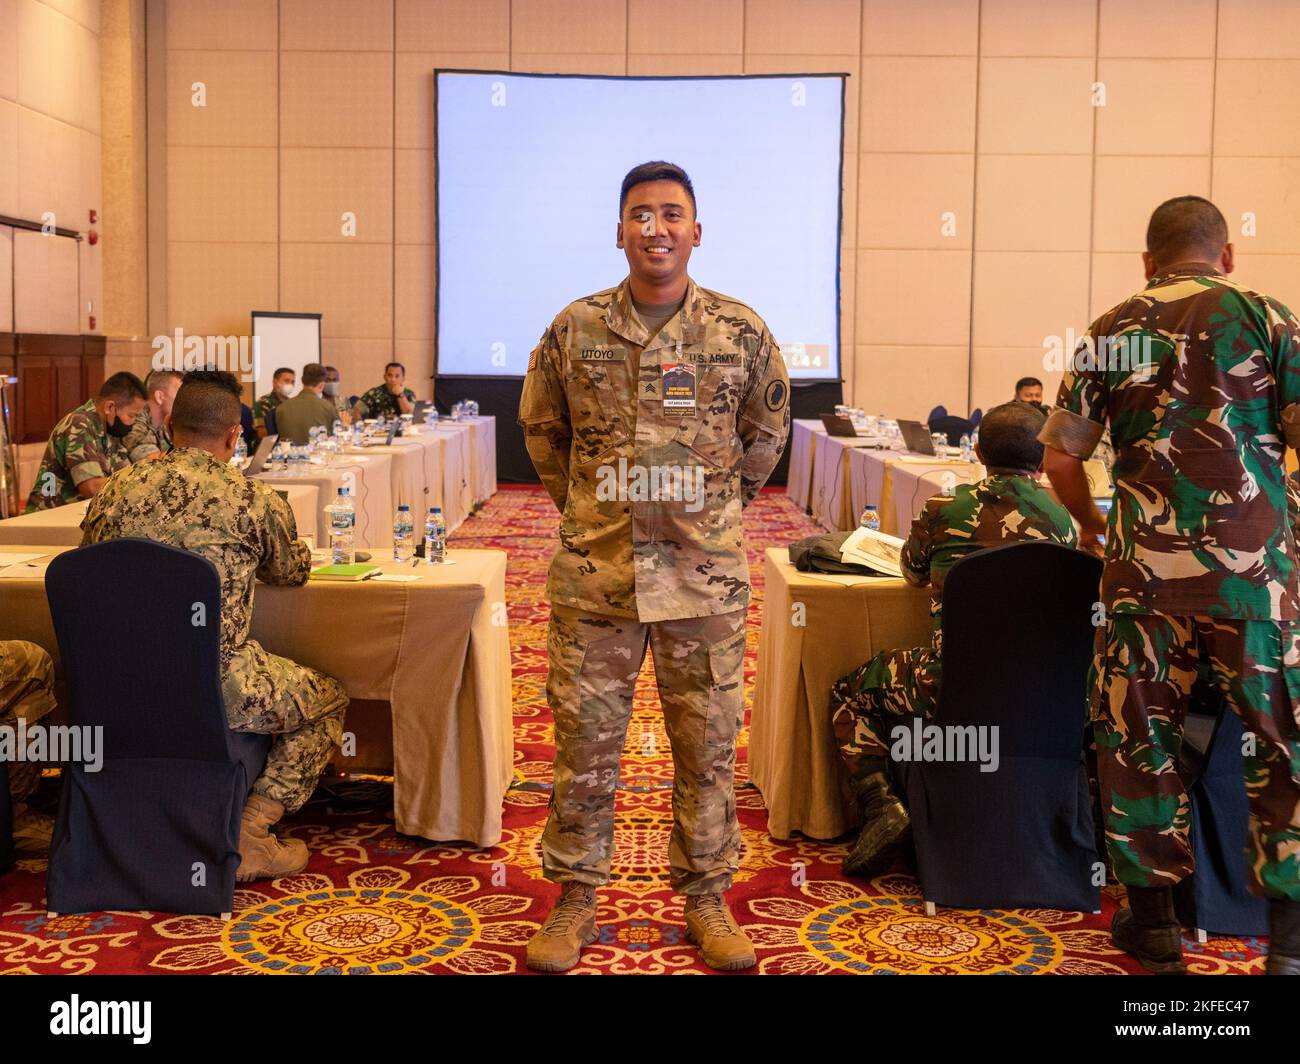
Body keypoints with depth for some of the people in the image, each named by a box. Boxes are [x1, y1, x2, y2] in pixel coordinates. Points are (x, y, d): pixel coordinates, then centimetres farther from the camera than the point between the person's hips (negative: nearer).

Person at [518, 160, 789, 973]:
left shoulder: (741, 330, 0)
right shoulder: (574, 329, 1)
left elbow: (768, 428, 15)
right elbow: (542, 428, 16)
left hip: (706, 574, 0)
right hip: (595, 571, 0)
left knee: (709, 744, 7)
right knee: (585, 739, 6)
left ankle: (707, 899, 23)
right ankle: (577, 899, 22)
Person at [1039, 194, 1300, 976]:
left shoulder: (1112, 332, 6)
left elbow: (1062, 453, 4)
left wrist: (1091, 524, 21)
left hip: (1145, 568, 1)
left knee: (1138, 738, 12)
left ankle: (1152, 919, 20)